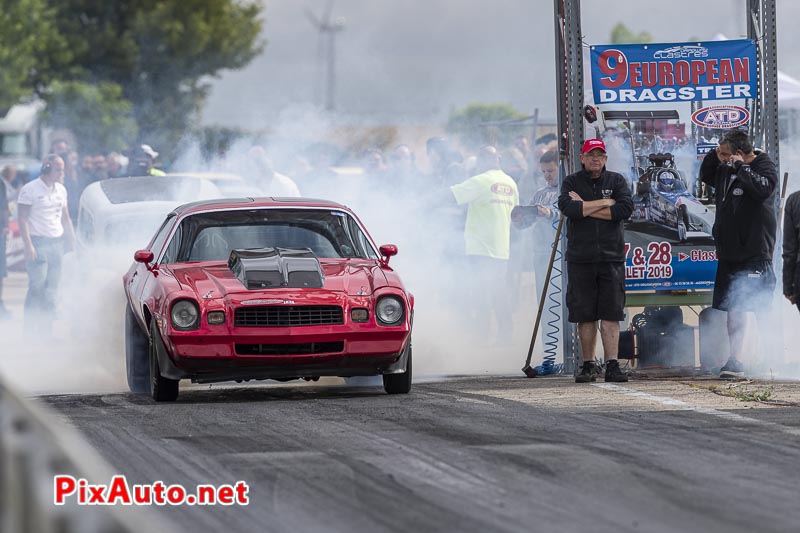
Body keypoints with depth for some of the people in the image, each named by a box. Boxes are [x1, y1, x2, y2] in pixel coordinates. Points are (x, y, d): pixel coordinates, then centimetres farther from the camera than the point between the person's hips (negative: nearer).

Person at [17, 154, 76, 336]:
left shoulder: (61, 190, 14)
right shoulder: (30, 190, -6)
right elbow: (22, 219, -10)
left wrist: (72, 242, 16)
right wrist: (28, 245, -17)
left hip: (57, 243, 6)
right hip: (38, 242, -6)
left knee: (52, 288, 3)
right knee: (37, 286, -11)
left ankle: (46, 329, 6)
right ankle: (30, 329, -6)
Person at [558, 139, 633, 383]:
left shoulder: (616, 181, 9)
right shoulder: (571, 182, 7)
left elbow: (626, 208, -8)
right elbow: (568, 208, -12)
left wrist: (586, 208, -8)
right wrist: (604, 203, -9)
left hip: (611, 257, 0)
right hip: (580, 259, 0)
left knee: (611, 314, -3)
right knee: (585, 315, 2)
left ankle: (612, 365, -3)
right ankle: (588, 365, 10)